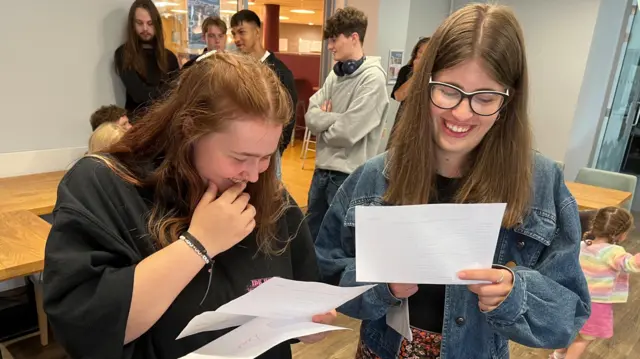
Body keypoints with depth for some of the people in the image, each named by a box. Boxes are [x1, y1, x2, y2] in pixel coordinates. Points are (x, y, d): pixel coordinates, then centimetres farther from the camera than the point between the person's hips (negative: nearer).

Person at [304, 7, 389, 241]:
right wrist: (336, 117, -16)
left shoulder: (373, 78, -14)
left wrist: (323, 122, -3)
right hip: (322, 169, 7)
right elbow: (310, 116, 1)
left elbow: (347, 132, -21)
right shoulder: (335, 75, 8)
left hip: (348, 174, -7)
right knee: (311, 234, 20)